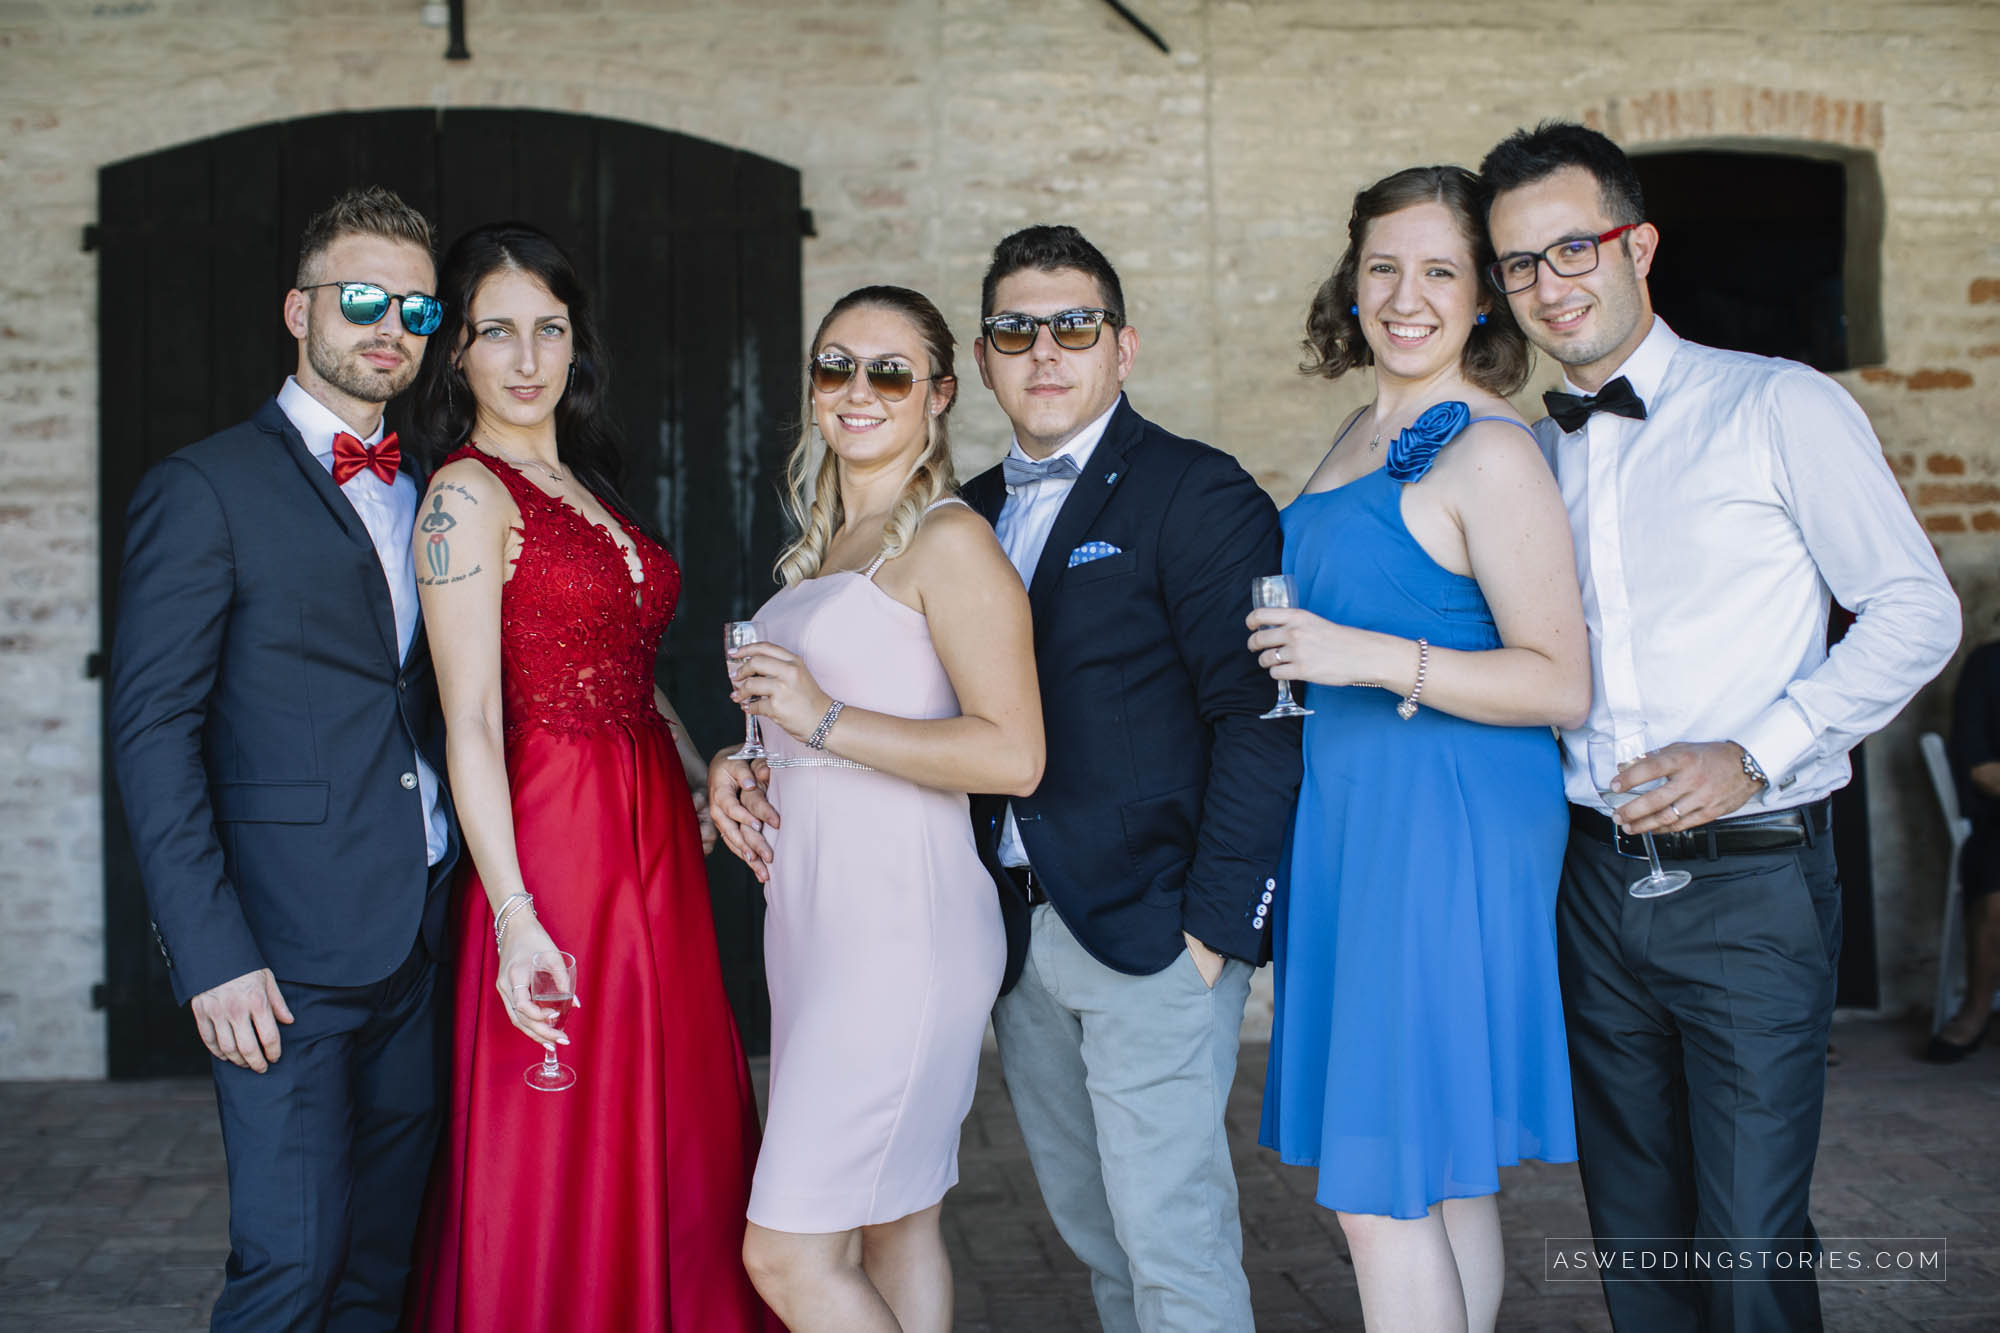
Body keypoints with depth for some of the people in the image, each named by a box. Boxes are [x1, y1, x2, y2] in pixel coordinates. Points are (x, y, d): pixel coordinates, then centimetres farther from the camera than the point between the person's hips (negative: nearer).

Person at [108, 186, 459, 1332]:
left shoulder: (428, 498, 15)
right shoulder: (206, 490, -3)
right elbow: (154, 729, -9)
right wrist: (212, 954, -16)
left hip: (422, 941, 6)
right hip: (288, 947, -6)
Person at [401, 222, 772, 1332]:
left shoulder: (586, 489, 16)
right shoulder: (467, 493, -9)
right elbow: (472, 727, -15)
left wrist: (706, 777, 9)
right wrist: (514, 918, -21)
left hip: (655, 843, 8)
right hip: (557, 846, -8)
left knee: (673, 1143, 13)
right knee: (565, 1168, 1)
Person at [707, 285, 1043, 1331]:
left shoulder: (948, 540, -10)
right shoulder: (820, 548, 17)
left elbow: (1012, 754, -18)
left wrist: (826, 719, -19)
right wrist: (739, 765, 8)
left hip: (900, 921, -9)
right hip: (812, 913, 9)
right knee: (898, 1230, 14)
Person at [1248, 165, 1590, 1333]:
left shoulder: (1490, 453, -14)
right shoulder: (1365, 434, 14)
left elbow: (1562, 686, -18)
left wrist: (1371, 659, -23)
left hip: (1446, 829, -9)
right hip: (1358, 818, 9)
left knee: (1382, 1191, -4)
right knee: (1446, 1175, 16)